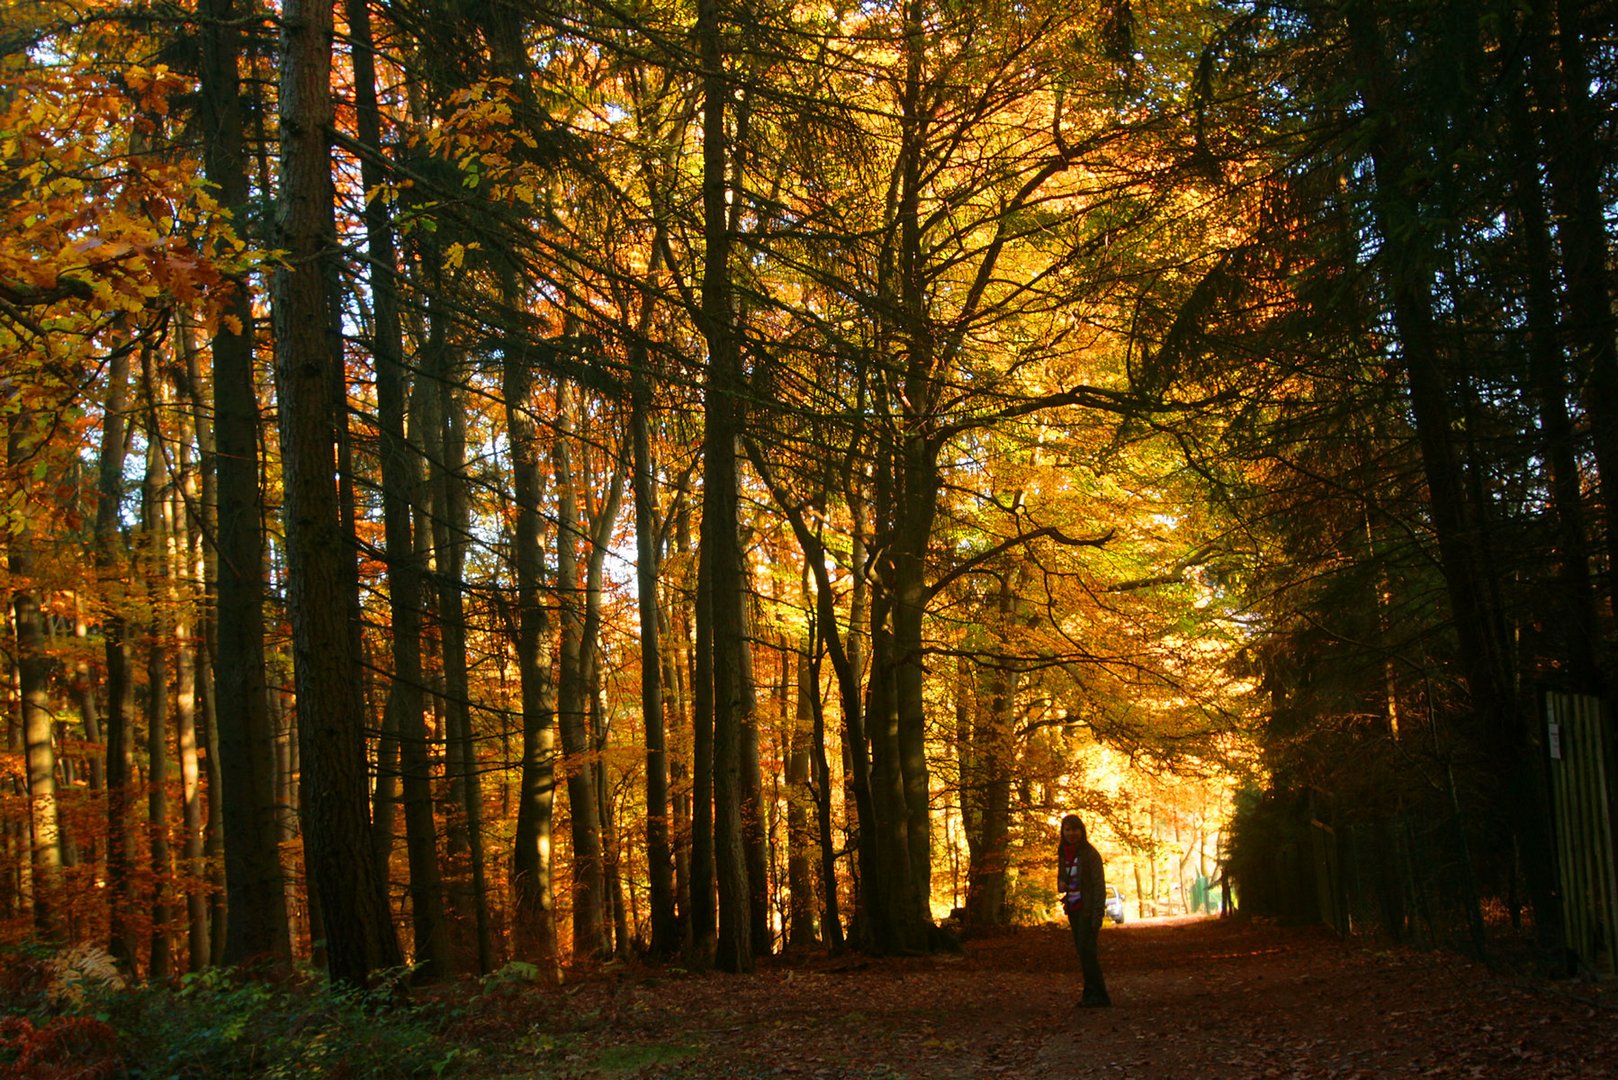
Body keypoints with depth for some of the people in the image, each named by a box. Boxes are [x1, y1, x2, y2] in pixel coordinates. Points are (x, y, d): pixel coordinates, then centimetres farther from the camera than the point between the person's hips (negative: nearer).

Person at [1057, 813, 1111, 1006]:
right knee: (1083, 953, 10)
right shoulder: (1063, 854, 10)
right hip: (1073, 910, 7)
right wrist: (1061, 886, -4)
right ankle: (1091, 994, 16)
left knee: (1087, 951, -11)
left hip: (1087, 909, -7)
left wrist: (1097, 916, -20)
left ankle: (1098, 996, -5)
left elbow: (1099, 885, -14)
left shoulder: (1090, 854, -10)